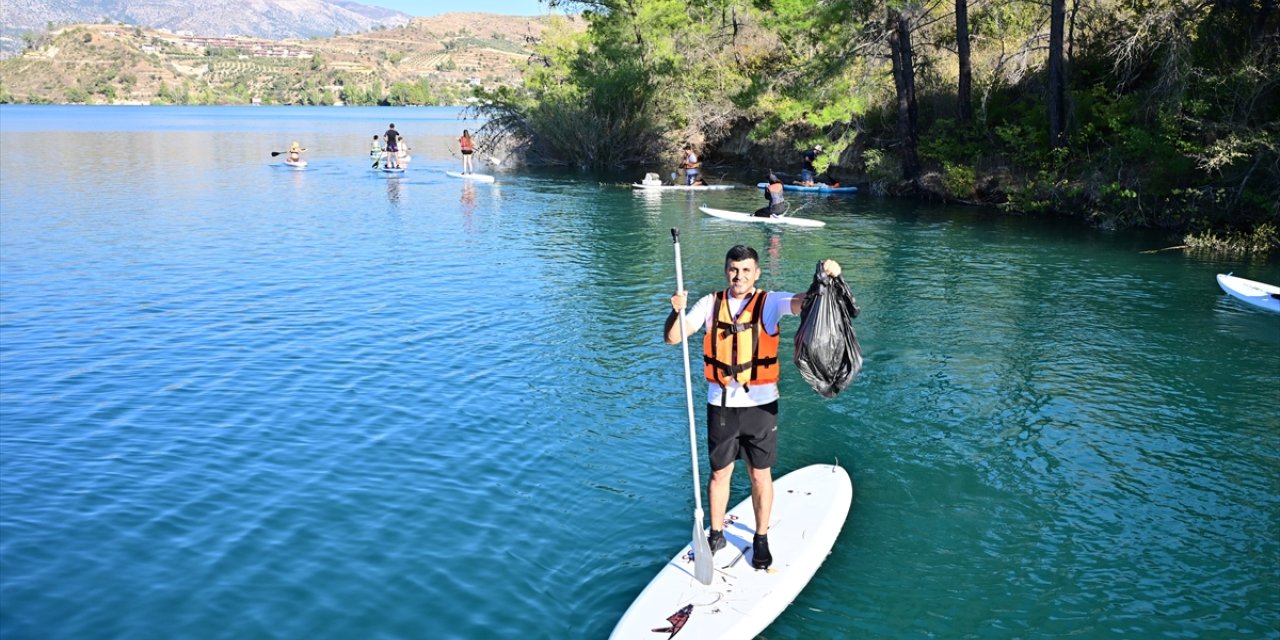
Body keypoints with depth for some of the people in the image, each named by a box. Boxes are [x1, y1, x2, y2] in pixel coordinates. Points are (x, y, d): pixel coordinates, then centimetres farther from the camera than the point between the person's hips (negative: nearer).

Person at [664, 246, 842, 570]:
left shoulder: (770, 302, -4)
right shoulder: (711, 304, 1)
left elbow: (805, 302, -22)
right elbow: (672, 337, -2)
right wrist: (677, 311, -22)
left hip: (760, 403, -1)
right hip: (721, 403, 2)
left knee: (760, 474, 9)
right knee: (719, 472, 13)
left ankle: (761, 539, 26)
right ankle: (716, 535, 30)